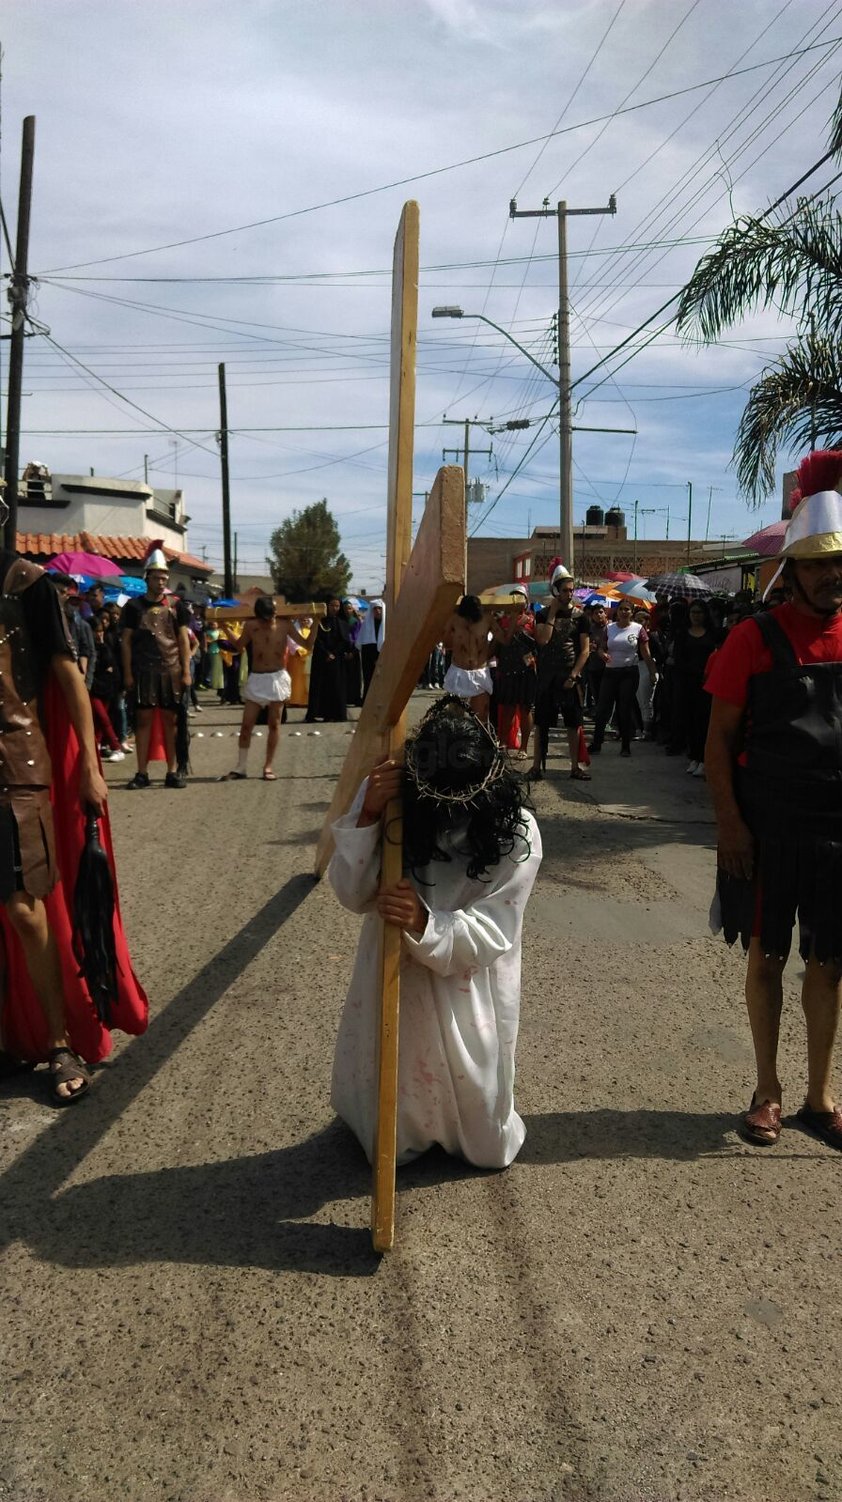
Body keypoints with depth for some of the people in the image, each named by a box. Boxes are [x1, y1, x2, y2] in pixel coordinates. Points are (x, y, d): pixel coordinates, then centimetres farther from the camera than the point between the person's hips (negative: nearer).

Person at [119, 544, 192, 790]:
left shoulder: (175, 605, 7)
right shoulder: (134, 606, 4)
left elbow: (184, 639, 6)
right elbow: (126, 641, 4)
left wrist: (186, 672, -1)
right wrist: (127, 674, -3)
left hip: (171, 671, 1)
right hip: (143, 671, -1)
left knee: (170, 719, 4)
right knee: (143, 718, 1)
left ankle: (173, 770, 10)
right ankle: (142, 772, 6)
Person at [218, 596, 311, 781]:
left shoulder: (285, 625, -6)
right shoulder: (250, 626, -4)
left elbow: (306, 644, -4)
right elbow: (239, 646, 10)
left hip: (278, 678, -1)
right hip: (256, 679, 1)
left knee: (274, 724, 4)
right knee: (247, 724, 1)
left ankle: (268, 766, 14)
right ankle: (241, 767, 9)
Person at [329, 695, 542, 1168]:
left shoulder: (516, 833, -21)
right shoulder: (392, 800, -16)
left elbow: (490, 932, -21)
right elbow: (353, 894, -16)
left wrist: (424, 924, -40)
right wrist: (367, 817, -31)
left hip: (471, 994, -1)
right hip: (396, 982, 1)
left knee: (486, 1147, 15)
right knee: (391, 1144, 15)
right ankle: (405, 1133, 46)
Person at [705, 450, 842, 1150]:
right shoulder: (754, 638, -6)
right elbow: (720, 740, -5)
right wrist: (730, 824, -12)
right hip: (768, 829, -3)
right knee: (767, 957, 9)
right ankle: (768, 1091, 25)